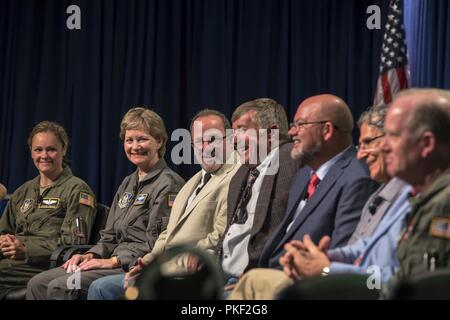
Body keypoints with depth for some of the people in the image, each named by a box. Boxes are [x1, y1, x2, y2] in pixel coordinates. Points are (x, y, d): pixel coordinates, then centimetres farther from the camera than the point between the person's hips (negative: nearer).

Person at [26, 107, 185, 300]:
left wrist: (113, 261, -16)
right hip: (116, 263, 9)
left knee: (60, 287, -25)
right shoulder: (128, 183, 21)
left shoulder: (168, 184, -8)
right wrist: (91, 256, 3)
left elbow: (157, 245, -16)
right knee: (38, 284, -6)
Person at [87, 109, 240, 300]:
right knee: (100, 288, 6)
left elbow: (219, 241, -19)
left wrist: (166, 266, -17)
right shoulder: (194, 182, 23)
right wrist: (148, 261, 3)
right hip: (164, 270, 10)